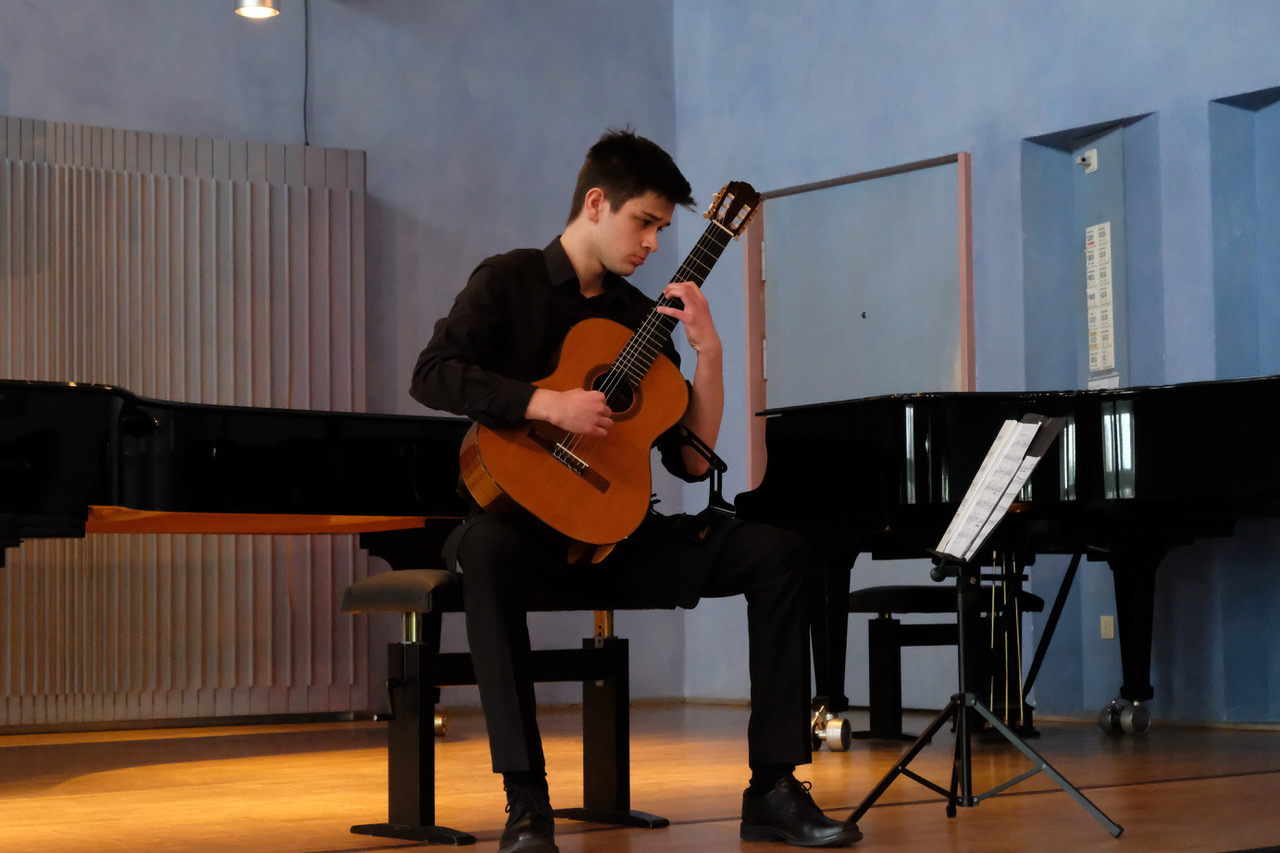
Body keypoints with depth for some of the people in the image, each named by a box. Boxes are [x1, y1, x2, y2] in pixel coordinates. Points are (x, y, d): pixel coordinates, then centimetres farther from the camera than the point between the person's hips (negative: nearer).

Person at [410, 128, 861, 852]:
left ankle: (774, 790, -13)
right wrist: (549, 403, -24)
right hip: (518, 513, -5)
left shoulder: (639, 315, 13)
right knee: (488, 551, -42)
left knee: (779, 552, -12)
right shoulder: (509, 283, 1)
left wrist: (709, 351, -4)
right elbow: (433, 376, -17)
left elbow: (691, 461, 7)